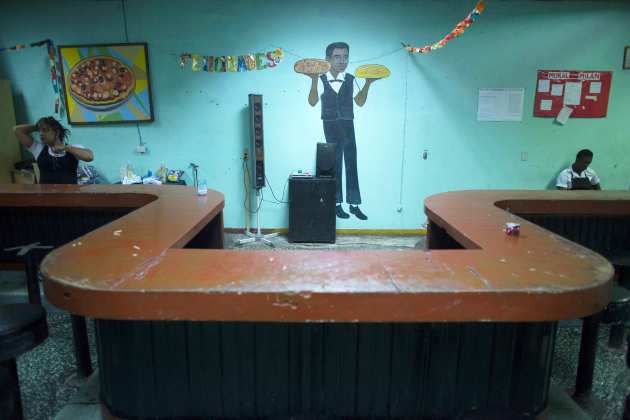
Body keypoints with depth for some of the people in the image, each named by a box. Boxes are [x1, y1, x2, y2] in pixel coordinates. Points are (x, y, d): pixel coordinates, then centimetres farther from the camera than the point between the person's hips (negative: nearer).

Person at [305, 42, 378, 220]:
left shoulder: (351, 79, 2)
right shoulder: (321, 79, -4)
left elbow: (360, 102, 1)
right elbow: (312, 102, -13)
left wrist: (367, 83, -10)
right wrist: (314, 81, -23)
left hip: (348, 125, 2)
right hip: (330, 126, -2)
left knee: (351, 164, 4)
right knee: (335, 164, 4)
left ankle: (354, 204, 11)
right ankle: (337, 204, 12)